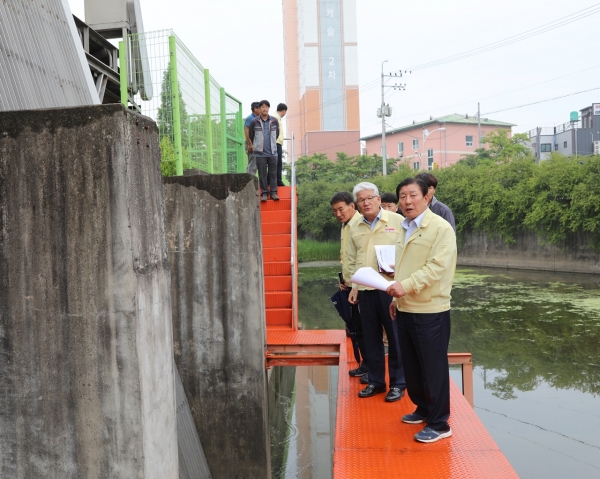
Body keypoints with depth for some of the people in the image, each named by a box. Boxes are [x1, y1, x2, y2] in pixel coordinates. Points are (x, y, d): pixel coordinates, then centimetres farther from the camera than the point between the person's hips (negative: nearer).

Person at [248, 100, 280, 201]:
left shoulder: (274, 121, 5)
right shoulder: (254, 122, -1)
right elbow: (250, 135, 13)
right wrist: (251, 144, 24)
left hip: (272, 152, 2)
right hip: (260, 152, -1)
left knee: (273, 173, 4)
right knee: (262, 174, 2)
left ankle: (273, 192, 9)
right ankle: (264, 193, 8)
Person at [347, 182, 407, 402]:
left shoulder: (397, 221, -2)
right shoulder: (355, 228, 11)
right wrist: (354, 286, 10)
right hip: (365, 290, 4)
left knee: (396, 337, 3)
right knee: (371, 338, 11)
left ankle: (398, 383, 16)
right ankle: (375, 381, 24)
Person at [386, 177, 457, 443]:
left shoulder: (441, 228, -12)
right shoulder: (405, 228, 13)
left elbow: (437, 267, -21)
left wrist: (406, 285, -28)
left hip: (430, 311, -8)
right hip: (405, 310, 8)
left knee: (433, 369, 2)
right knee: (411, 366, 17)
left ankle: (439, 424, 14)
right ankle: (423, 409, 35)